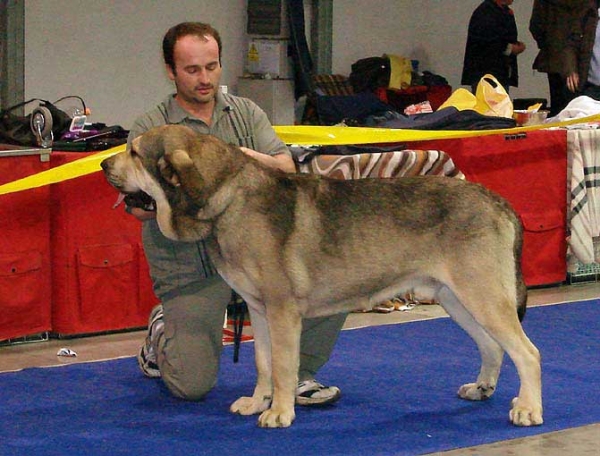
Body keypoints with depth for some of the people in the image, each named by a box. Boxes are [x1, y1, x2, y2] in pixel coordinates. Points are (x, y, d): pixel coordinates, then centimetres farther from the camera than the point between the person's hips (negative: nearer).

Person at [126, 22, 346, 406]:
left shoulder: (247, 113, 9)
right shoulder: (151, 129, -2)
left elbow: (287, 169, -2)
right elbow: (139, 207, -13)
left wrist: (247, 157, -22)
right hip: (190, 270, -3)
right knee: (192, 385, -12)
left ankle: (296, 374, -3)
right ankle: (162, 332, 24)